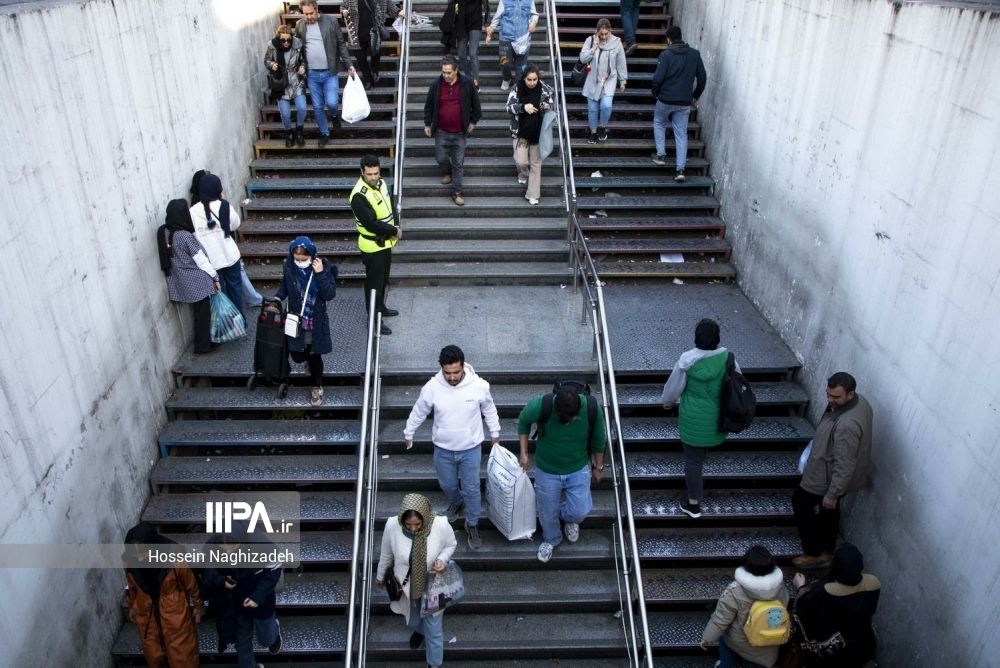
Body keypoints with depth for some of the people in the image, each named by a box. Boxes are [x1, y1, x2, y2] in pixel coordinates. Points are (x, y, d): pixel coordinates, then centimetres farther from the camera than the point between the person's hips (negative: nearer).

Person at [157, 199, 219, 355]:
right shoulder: (186, 237, -25)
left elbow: (174, 259, 6)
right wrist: (215, 277, -6)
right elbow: (201, 261, -17)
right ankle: (202, 346, 18)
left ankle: (203, 341, 35)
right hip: (196, 282, -8)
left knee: (198, 312, 22)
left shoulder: (164, 233, -2)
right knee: (203, 313, 8)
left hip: (181, 281, 8)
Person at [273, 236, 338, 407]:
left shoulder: (323, 266, -18)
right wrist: (277, 298, -10)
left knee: (315, 355, 9)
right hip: (296, 319, 2)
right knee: (297, 355, 10)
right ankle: (308, 358, 48)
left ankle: (317, 387, 33)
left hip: (316, 322, -2)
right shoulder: (288, 266, -12)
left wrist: (321, 273, -32)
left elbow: (330, 294, -24)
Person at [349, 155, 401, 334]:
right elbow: (372, 223, -28)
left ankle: (381, 308, 43)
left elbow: (391, 205, 9)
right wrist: (394, 231, -18)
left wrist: (396, 226, -8)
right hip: (372, 246, -8)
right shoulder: (359, 196, -27)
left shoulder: (381, 184, -1)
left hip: (385, 242, 8)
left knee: (383, 279, 24)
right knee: (374, 283, 4)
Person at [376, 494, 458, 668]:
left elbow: (451, 545, -8)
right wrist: (380, 576, 9)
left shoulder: (441, 525, -32)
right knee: (412, 622, 29)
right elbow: (386, 554, -8)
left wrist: (442, 560, -28)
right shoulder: (392, 526, -29)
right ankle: (420, 631, 67)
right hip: (406, 585, 2)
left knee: (434, 630, 14)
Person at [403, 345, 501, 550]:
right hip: (443, 449, 1)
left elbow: (489, 410, -1)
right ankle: (456, 502, 57)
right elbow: (418, 412, -2)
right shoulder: (432, 387, -21)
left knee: (471, 489, 12)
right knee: (447, 485, 23)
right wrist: (408, 434, 11)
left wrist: (495, 433, 10)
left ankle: (472, 524, 37)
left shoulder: (479, 385, -22)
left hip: (471, 449, -1)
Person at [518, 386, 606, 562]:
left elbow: (598, 439, -7)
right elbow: (523, 422, -7)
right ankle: (551, 539, 49)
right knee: (548, 512, 15)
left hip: (578, 470, 0)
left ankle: (569, 518, 41)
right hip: (547, 471, 0)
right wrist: (524, 453, -7)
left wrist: (598, 467, 4)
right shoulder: (539, 406, -32)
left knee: (580, 511, 2)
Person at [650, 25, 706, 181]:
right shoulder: (695, 54, 3)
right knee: (681, 134, 7)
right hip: (685, 102, 3)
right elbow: (702, 78, 5)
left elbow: (658, 78, -14)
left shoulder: (666, 54, -9)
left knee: (659, 124, 25)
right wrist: (695, 96, 17)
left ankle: (661, 155, 20)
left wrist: (655, 92, 5)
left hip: (666, 99, -3)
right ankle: (680, 169, 1)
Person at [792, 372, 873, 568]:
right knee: (829, 509, 26)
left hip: (828, 476, -9)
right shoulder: (859, 402, -9)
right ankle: (827, 550, 45)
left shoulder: (847, 424, -39)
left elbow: (844, 465, -31)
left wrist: (832, 494, -21)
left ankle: (814, 554, 26)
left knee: (800, 502, 13)